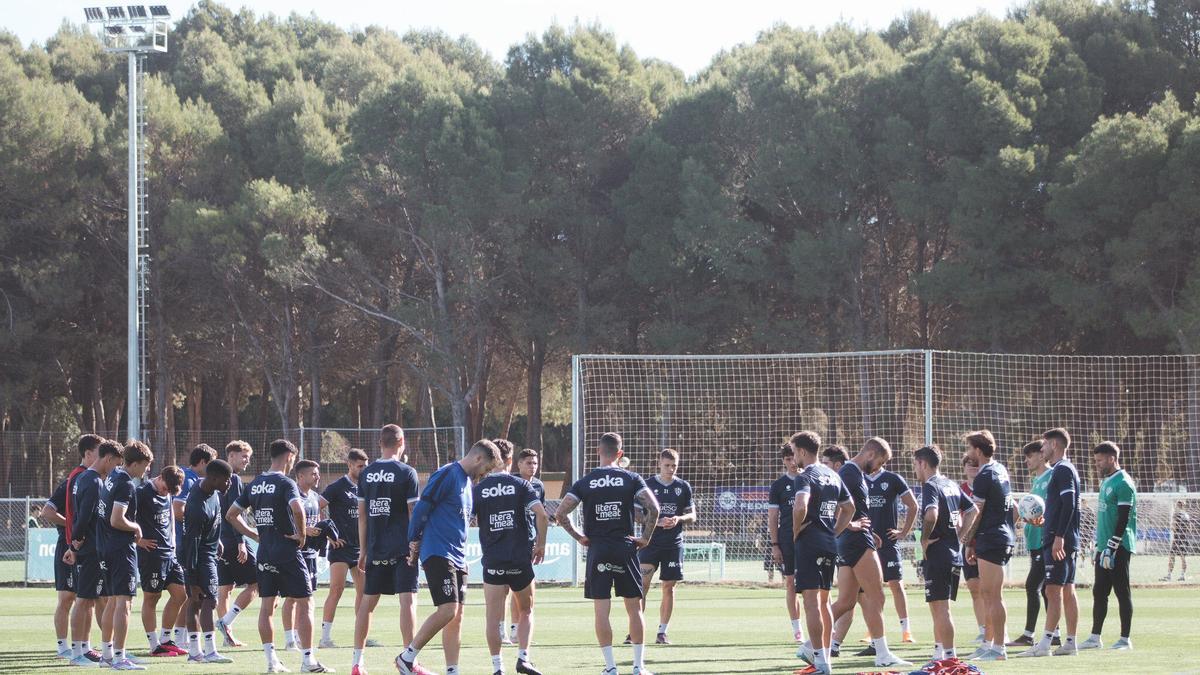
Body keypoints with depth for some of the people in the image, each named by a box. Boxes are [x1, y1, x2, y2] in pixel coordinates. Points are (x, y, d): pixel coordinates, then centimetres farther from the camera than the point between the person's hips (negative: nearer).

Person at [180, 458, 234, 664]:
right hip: (199, 556, -10)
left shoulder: (208, 488, -1)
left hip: (209, 552, 10)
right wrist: (193, 580, -26)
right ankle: (210, 651, -17)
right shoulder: (198, 508, -30)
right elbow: (192, 543, -28)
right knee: (209, 600, -13)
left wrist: (217, 540, 29)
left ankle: (194, 651, 13)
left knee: (194, 601, 10)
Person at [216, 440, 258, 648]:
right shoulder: (234, 480, -11)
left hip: (220, 543, 9)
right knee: (255, 584, -4)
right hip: (233, 542, -9)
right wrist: (241, 542, -20)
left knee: (225, 588, 9)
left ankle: (227, 635, 8)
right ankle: (225, 622, -14)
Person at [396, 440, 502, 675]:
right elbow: (421, 508, -13)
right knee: (447, 610, -16)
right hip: (438, 555, -9)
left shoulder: (467, 481, 19)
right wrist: (414, 543, -9)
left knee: (456, 616, 5)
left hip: (457, 558, 9)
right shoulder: (447, 475, -11)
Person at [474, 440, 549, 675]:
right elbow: (541, 514, -10)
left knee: (493, 617, 2)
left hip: (492, 561, 0)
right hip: (521, 559, 0)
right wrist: (540, 544, 1)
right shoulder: (520, 484, 0)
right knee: (526, 612, 16)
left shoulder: (478, 489, 2)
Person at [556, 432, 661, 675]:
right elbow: (653, 508, -11)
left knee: (601, 610, 2)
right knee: (634, 608, 7)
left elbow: (560, 513, -4)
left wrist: (578, 536, 6)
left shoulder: (585, 482, 2)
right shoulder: (631, 479, 0)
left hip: (597, 550, 0)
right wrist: (646, 537, -1)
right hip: (625, 547, 0)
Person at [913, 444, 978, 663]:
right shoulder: (952, 486, 14)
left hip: (937, 553, -9)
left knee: (940, 608, -6)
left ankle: (949, 654, -9)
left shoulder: (930, 486, -12)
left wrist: (924, 538, -17)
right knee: (939, 607, 17)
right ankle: (939, 650, 22)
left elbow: (932, 513, -30)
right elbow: (973, 511, 21)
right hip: (955, 553, 9)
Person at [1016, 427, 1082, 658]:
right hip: (1066, 541, 10)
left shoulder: (1063, 470, -12)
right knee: (1067, 591, 9)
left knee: (1053, 591, -12)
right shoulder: (1063, 469, 19)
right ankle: (1070, 643, 10)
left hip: (1058, 542, -10)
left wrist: (1058, 537, -24)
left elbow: (1068, 505, -21)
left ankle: (1044, 644, -15)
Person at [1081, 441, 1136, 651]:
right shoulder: (1106, 482, 17)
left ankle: (1125, 639, -1)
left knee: (1122, 592, -4)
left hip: (1118, 547, -9)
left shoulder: (1123, 484, -12)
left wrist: (1110, 549, -20)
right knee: (1099, 592, 9)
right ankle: (1095, 638, 13)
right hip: (1104, 547, 9)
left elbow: (1123, 520, -17)